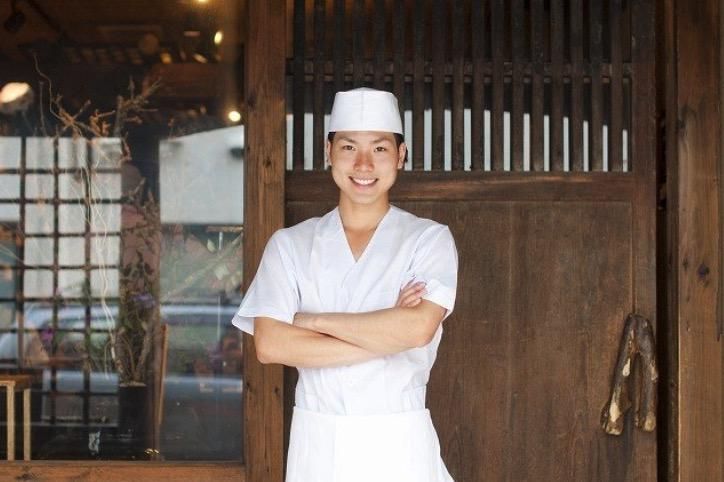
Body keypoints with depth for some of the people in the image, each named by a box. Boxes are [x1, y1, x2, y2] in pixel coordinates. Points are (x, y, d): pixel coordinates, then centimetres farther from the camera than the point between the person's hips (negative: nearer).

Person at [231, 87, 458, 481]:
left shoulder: (429, 239, 1)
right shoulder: (290, 244, 5)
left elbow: (419, 327, -16)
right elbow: (269, 345, -7)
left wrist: (313, 320, -9)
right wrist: (385, 335, -12)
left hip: (398, 443, -1)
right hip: (316, 443, 1)